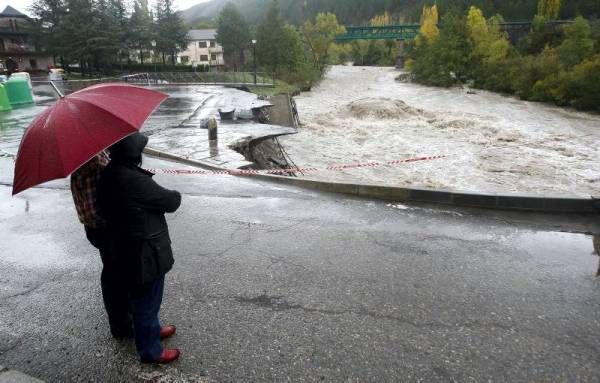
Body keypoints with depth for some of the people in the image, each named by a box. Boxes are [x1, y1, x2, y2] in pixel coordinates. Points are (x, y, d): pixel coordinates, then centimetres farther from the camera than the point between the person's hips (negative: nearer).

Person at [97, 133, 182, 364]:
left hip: (126, 249, 9)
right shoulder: (134, 180, -31)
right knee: (146, 301, 9)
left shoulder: (110, 174, -1)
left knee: (139, 298, 27)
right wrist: (175, 196, 2)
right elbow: (170, 202, -21)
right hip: (144, 255, -9)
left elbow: (104, 211, 11)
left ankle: (152, 329, 49)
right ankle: (150, 351, 28)